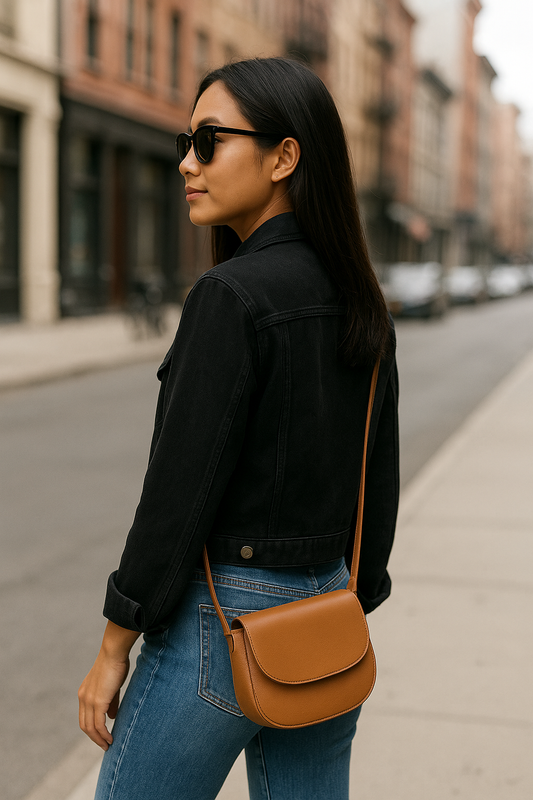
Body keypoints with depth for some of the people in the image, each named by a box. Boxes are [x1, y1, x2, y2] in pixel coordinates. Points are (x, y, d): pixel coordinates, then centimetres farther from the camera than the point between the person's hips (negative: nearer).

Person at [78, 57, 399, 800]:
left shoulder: (232, 295, -19)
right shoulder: (362, 303, 4)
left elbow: (181, 488, -19)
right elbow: (378, 482, 9)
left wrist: (113, 646, -10)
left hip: (223, 619, -7)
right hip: (322, 615, 8)